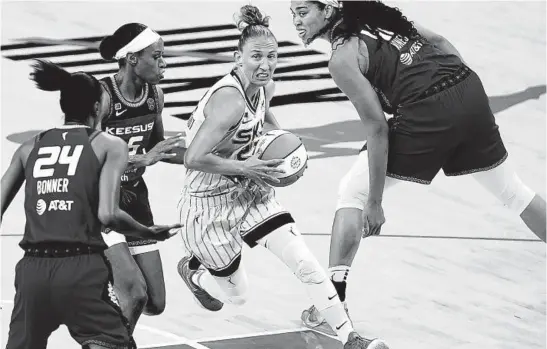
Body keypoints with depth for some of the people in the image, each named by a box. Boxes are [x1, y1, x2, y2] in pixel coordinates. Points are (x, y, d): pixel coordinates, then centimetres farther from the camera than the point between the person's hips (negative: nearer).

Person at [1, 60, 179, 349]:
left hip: (32, 269, 4)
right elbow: (107, 215, -9)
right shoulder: (109, 146, 4)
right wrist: (147, 233, 7)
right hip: (82, 269, -4)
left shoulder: (30, 147, 14)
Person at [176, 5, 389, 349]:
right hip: (210, 204, -7)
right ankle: (192, 270, 42)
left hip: (249, 191, 7)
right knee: (236, 295, 11)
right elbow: (194, 159, -32)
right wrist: (246, 168, -25)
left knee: (306, 263, -7)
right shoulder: (229, 100, -30)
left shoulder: (265, 87, -4)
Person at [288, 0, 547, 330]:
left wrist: (374, 202, -5)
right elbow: (438, 41, 15)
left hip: (427, 115, -7)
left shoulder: (342, 58, -6)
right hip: (471, 92, 7)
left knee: (353, 193, 9)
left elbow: (377, 127, -9)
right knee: (512, 190, 26)